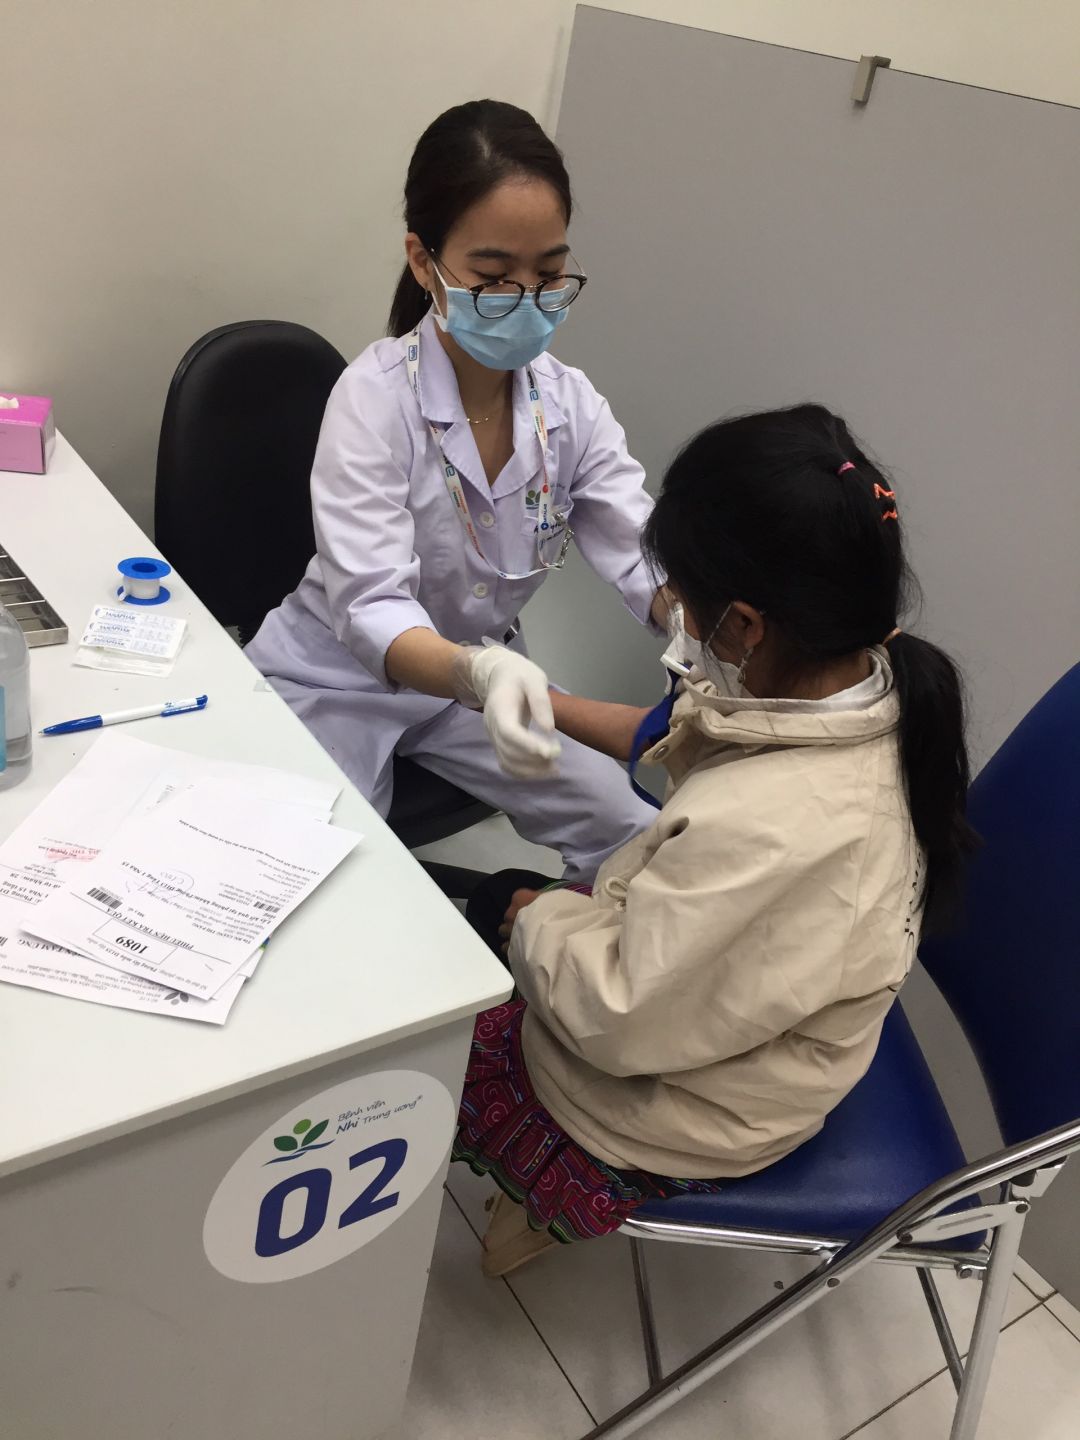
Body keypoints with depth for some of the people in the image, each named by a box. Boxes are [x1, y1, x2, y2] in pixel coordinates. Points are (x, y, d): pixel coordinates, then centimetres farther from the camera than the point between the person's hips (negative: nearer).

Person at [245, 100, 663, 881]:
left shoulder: (570, 404, -9)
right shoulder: (376, 397, -22)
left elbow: (647, 558, -18)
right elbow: (370, 608, -33)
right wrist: (482, 675, -55)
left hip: (480, 674, 4)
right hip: (337, 680, -4)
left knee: (639, 846, -5)